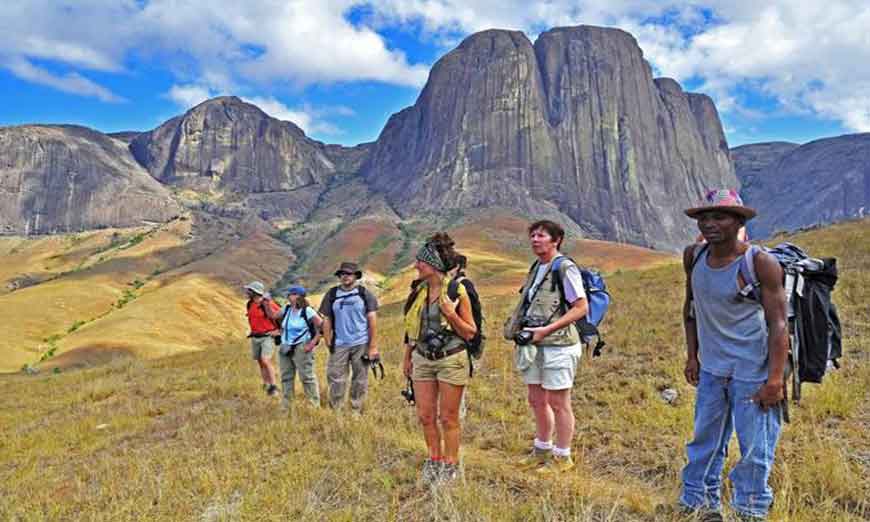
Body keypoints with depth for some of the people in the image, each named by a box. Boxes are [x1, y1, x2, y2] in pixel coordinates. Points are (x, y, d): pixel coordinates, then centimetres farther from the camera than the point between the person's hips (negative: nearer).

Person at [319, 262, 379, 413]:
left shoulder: (365, 294, 2)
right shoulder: (331, 295, 7)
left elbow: (372, 320, -1)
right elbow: (327, 320, 8)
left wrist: (373, 346, -6)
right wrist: (328, 343, 1)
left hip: (361, 344, -1)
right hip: (339, 345, 1)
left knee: (360, 380, 6)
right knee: (336, 379, 0)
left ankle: (356, 411, 17)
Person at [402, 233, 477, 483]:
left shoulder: (457, 291, -11)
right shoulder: (418, 291, 5)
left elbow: (470, 333, -7)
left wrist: (451, 314, -21)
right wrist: (407, 357, 17)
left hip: (451, 360, -5)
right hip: (423, 359, 5)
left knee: (448, 417, 5)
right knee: (425, 415, 10)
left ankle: (451, 465, 21)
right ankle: (434, 459, 29)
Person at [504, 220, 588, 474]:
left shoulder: (565, 268, -12)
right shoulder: (536, 268, 13)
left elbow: (581, 308, -16)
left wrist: (547, 329, -20)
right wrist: (519, 325, 8)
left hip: (558, 346, -8)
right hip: (535, 346, 8)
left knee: (558, 404, 3)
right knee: (537, 401, 17)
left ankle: (562, 457, 18)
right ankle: (542, 450, 34)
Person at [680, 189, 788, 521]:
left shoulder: (761, 264, -16)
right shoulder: (693, 257, -1)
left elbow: (778, 324, -15)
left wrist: (775, 379, -19)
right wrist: (691, 356, 10)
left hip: (753, 373, -5)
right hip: (711, 370, 5)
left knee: (754, 449, 6)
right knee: (704, 444, 15)